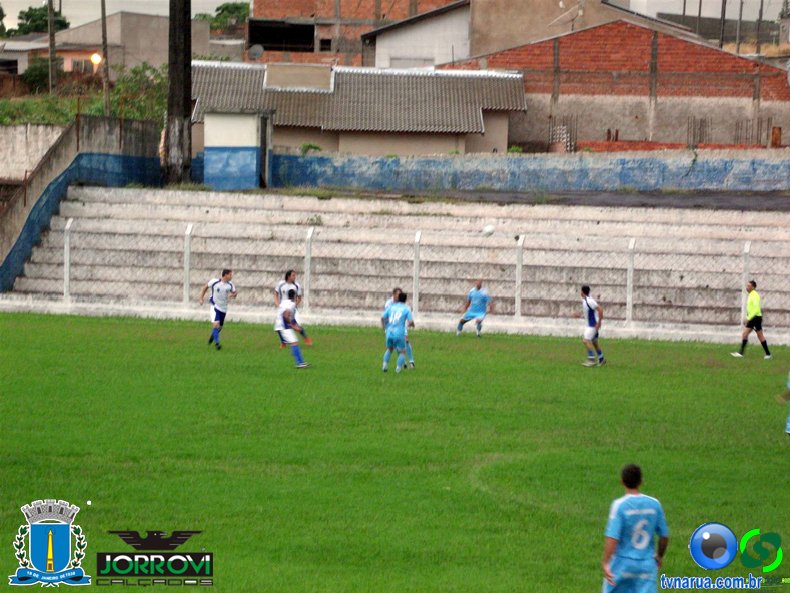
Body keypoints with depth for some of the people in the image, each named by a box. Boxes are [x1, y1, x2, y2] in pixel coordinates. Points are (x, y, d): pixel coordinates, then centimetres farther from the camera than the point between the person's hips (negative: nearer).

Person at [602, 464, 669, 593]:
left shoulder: (619, 505, -13)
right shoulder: (654, 504, -1)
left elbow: (612, 538, -19)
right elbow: (664, 536, 7)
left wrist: (605, 563, -14)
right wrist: (659, 556, 24)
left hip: (622, 563, -2)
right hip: (647, 564, 2)